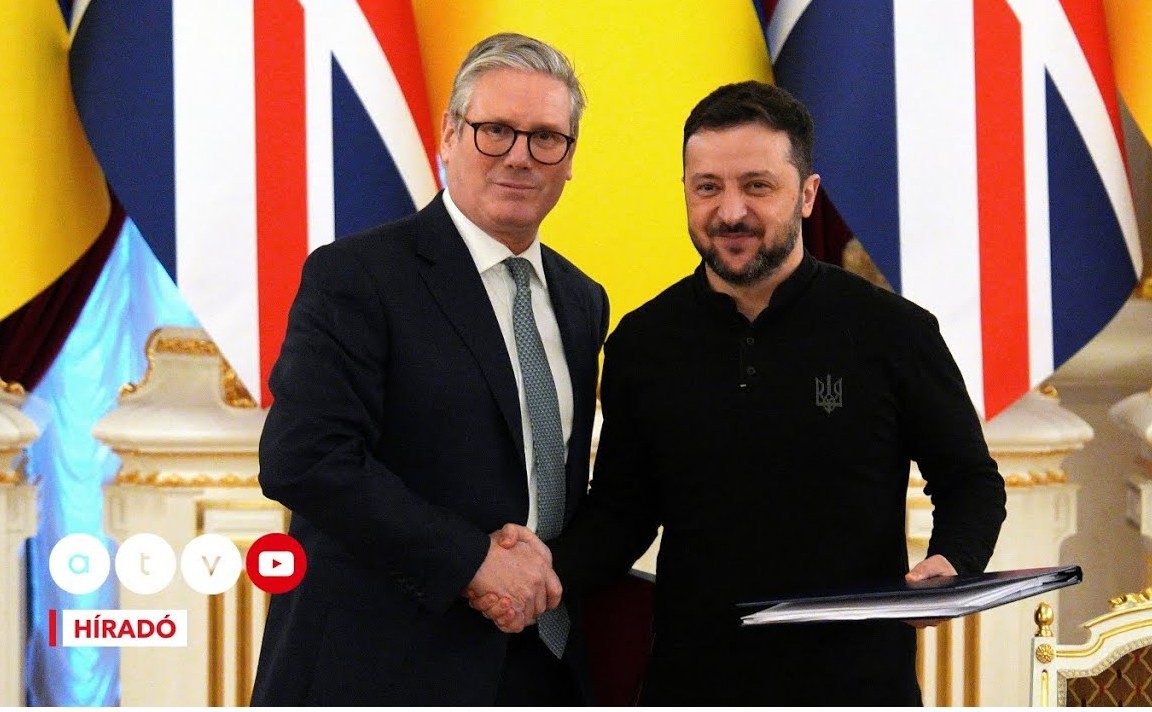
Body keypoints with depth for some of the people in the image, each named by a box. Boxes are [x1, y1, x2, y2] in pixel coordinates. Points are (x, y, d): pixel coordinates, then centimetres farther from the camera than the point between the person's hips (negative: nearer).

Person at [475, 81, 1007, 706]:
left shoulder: (895, 332, -6)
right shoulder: (642, 344, 2)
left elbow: (971, 480, 4)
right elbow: (621, 507, 9)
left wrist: (949, 564, -16)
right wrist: (553, 568, -10)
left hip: (857, 677, -2)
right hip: (691, 678, 2)